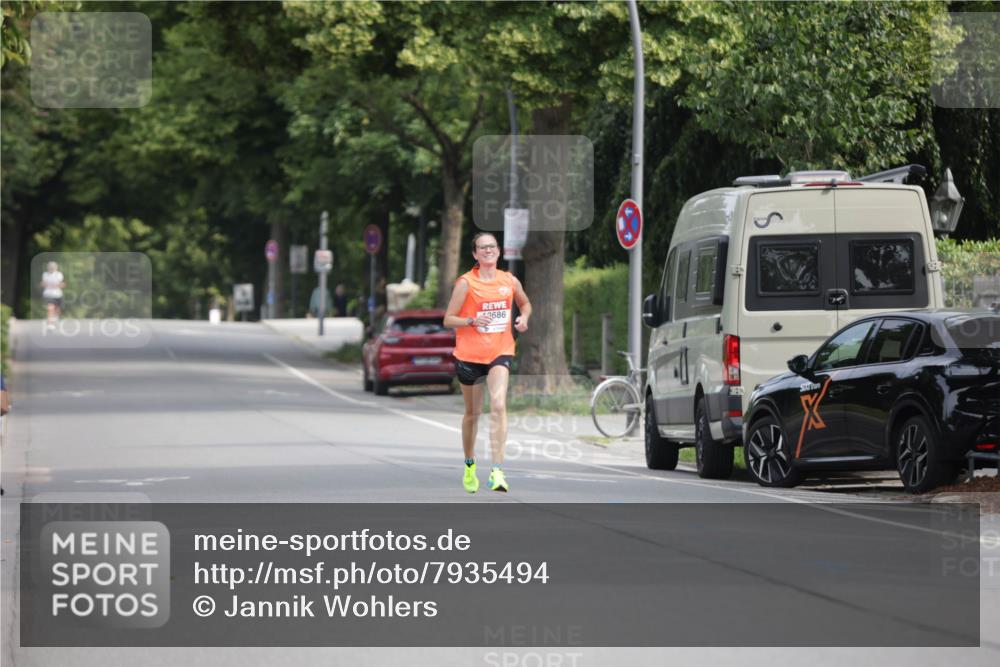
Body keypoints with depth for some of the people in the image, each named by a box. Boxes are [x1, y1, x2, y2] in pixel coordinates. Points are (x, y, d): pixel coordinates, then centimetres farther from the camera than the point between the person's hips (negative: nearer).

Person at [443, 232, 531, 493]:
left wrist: (524, 318, 3)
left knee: (498, 405, -21)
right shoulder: (466, 283, -6)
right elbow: (448, 319, -6)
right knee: (472, 413, 11)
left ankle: (497, 471, -25)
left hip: (500, 352, 1)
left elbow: (525, 303, 25)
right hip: (469, 354, -1)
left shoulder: (510, 281, 4)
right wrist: (473, 320, -23)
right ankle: (469, 465, 35)